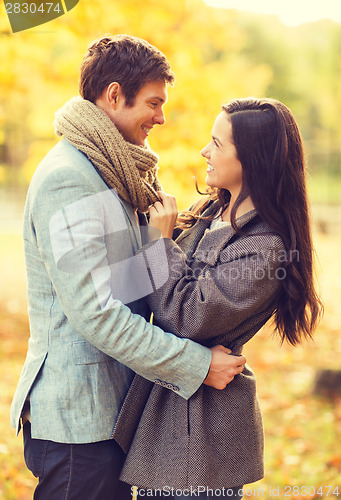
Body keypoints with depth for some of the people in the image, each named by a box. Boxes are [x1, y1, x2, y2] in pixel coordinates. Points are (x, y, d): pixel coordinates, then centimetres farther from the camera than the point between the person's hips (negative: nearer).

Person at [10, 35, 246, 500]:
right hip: (77, 420, -9)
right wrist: (196, 365, -20)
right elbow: (96, 314, -24)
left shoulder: (112, 174, 13)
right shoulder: (67, 181, -19)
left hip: (112, 408, 9)